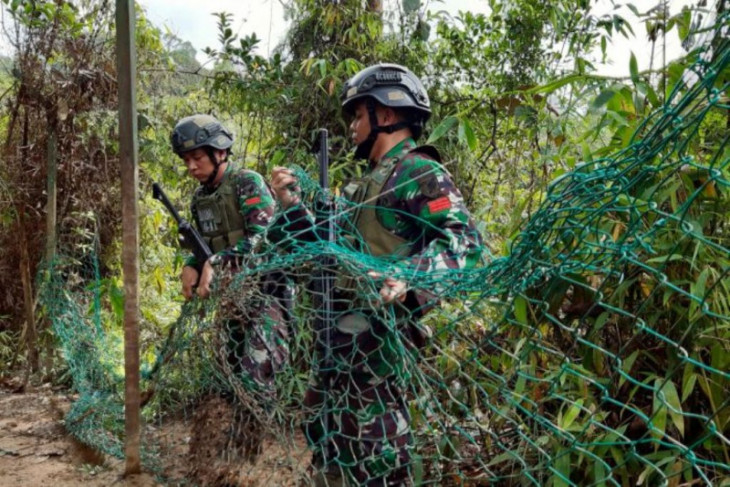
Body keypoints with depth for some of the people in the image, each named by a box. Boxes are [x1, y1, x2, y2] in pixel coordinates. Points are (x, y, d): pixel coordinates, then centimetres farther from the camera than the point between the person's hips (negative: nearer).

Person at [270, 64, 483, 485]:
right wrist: (293, 205, 16)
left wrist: (408, 277, -35)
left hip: (374, 339, -10)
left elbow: (465, 239, -20)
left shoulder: (418, 172, -8)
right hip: (341, 337, 10)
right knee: (330, 445, 19)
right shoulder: (370, 182, 21)